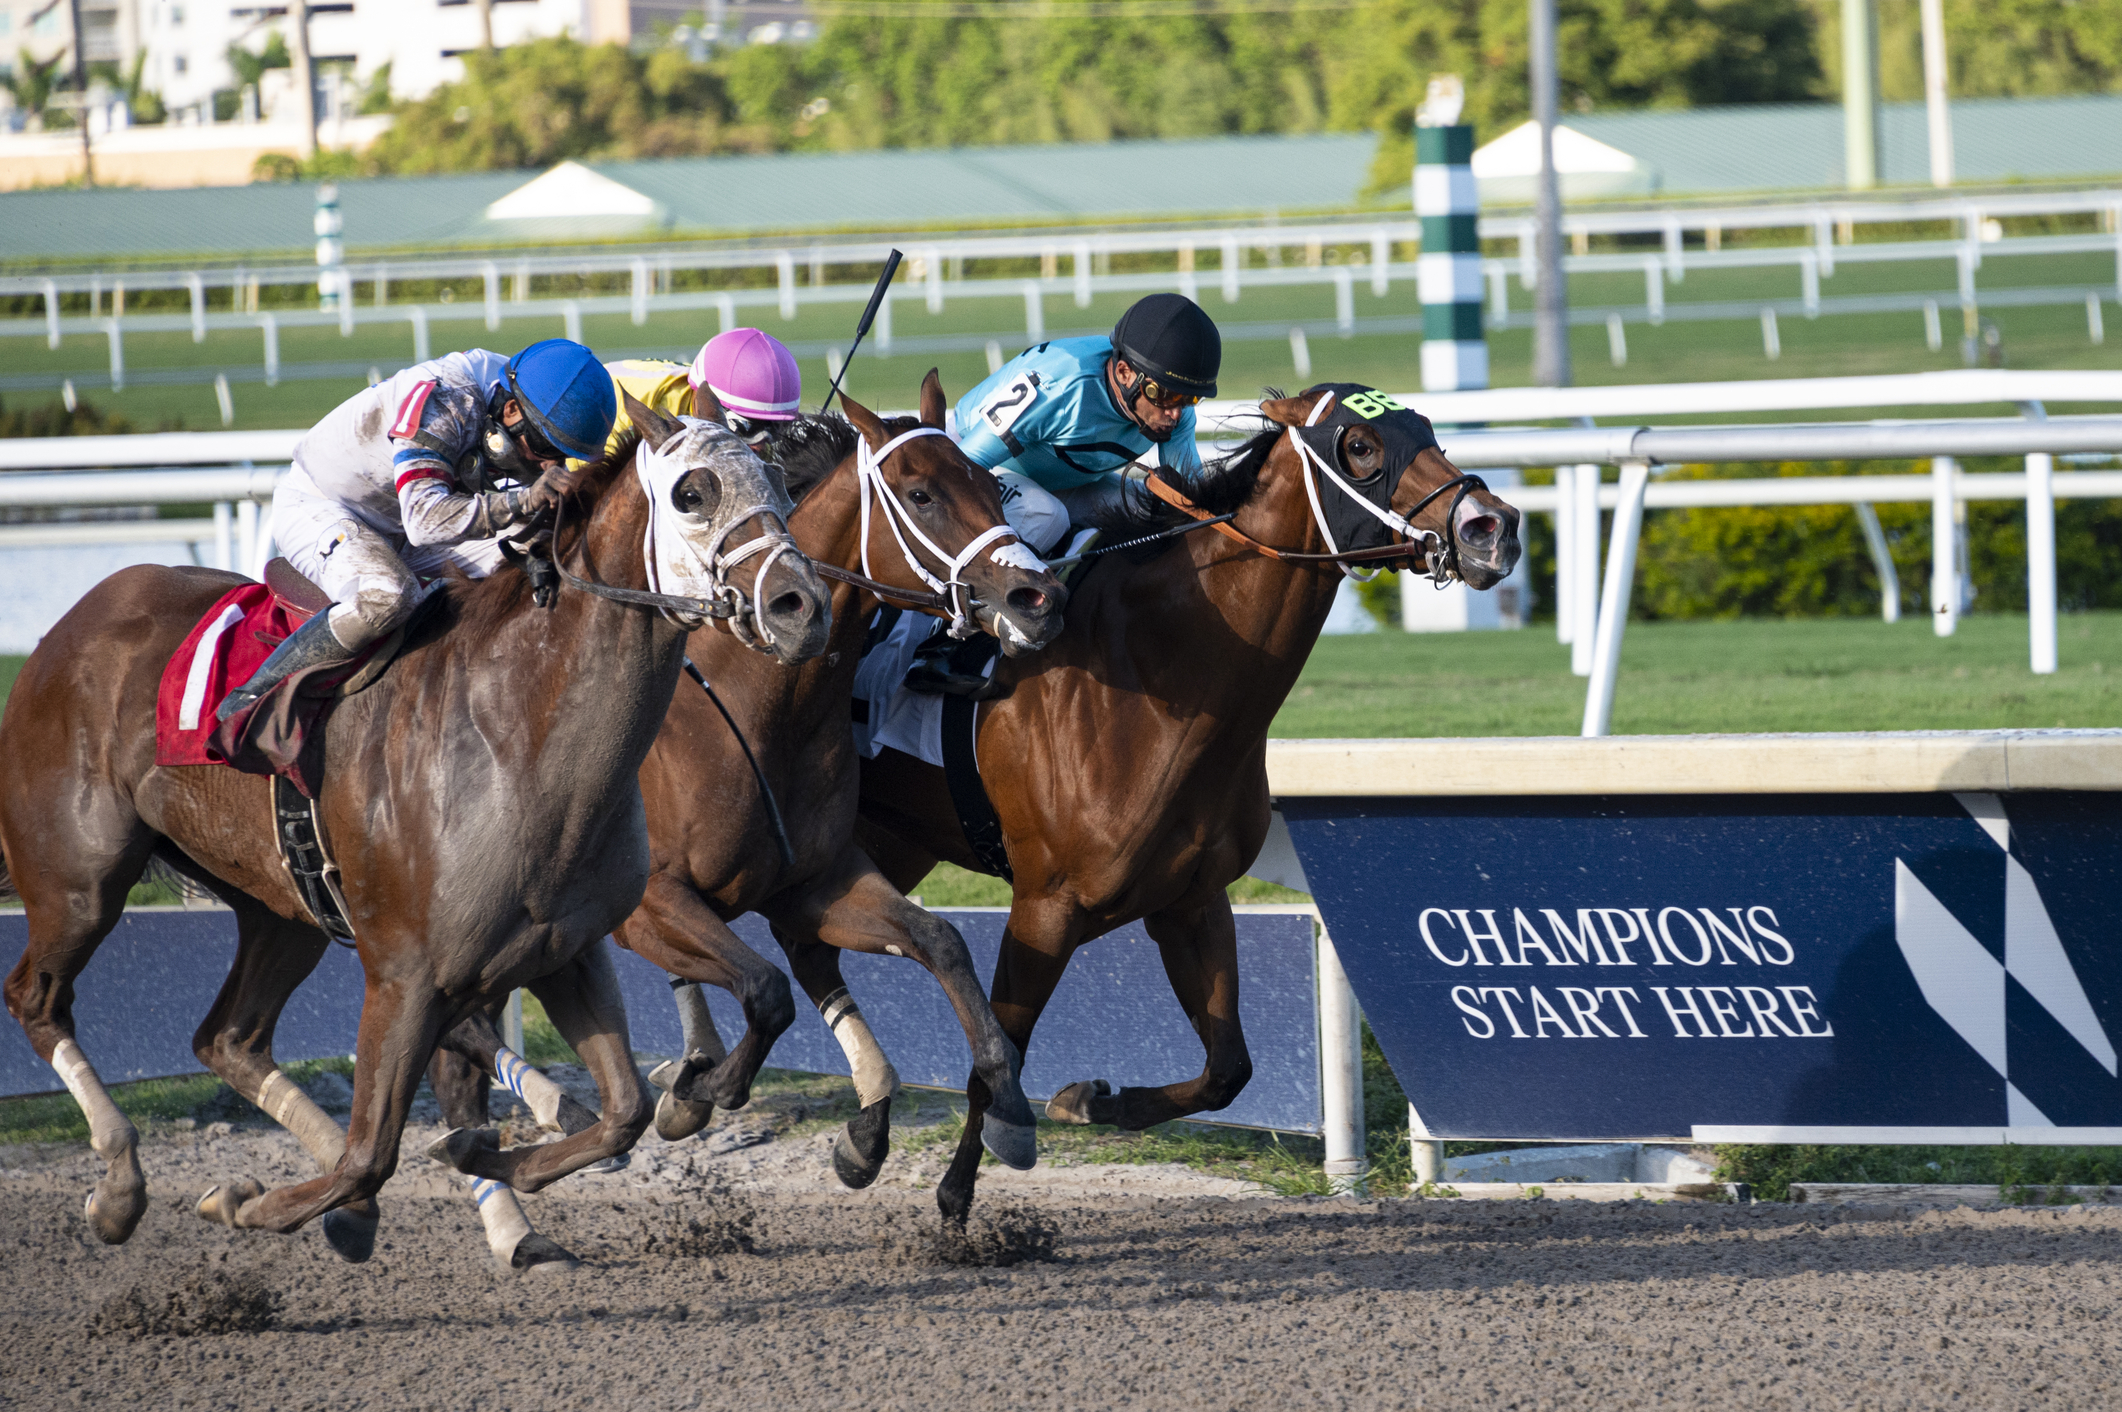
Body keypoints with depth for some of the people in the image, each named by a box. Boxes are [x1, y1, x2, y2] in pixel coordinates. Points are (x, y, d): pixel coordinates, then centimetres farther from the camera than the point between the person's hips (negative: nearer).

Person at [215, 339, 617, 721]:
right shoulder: (441, 401, -34)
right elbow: (425, 518, -43)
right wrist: (524, 501, -52)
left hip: (396, 531, 8)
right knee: (387, 597, -37)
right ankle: (251, 697, -24)